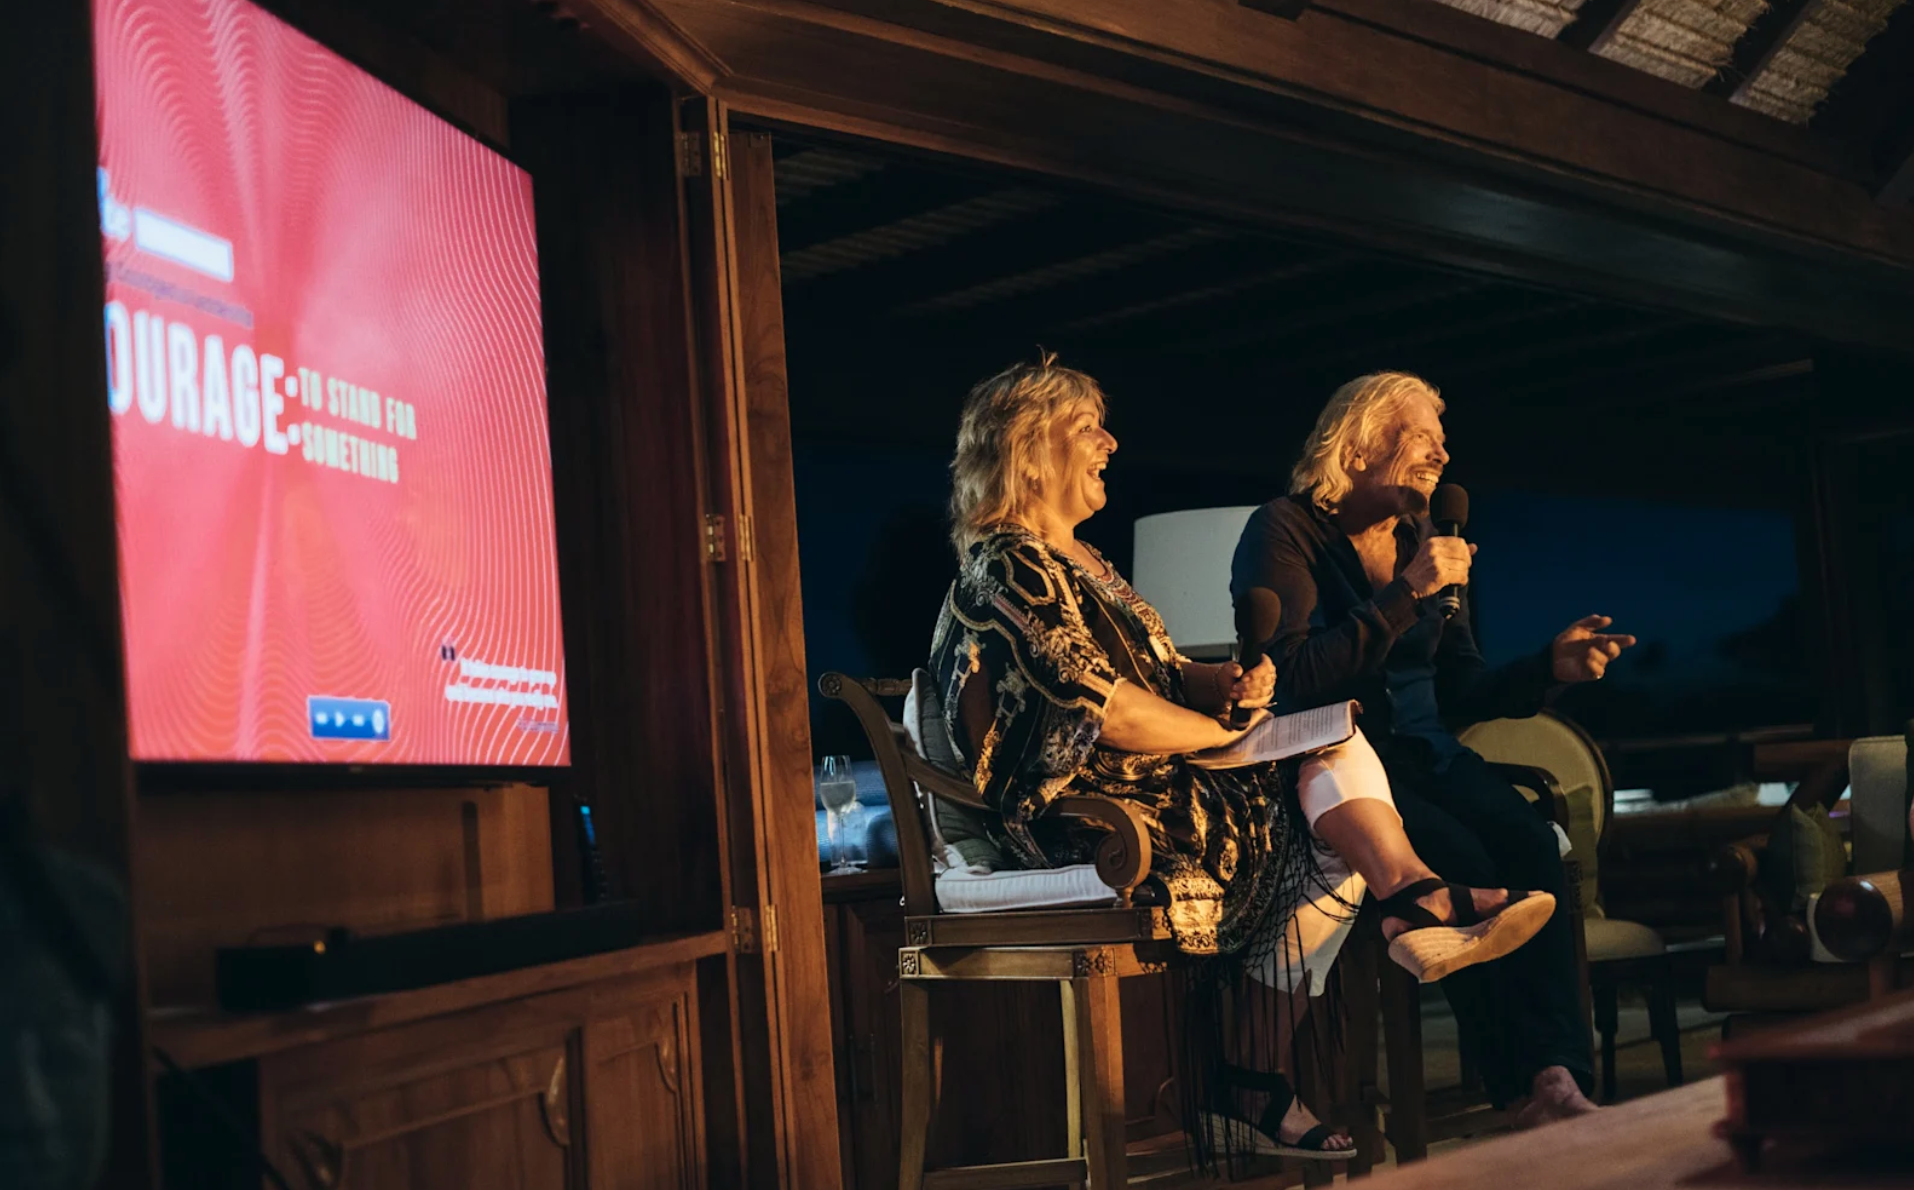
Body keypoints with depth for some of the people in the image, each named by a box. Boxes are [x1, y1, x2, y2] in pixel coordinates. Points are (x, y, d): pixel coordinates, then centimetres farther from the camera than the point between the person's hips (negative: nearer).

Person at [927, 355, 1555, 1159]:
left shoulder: (1080, 564, 23)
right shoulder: (1007, 568, -10)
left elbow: (1165, 674, 22)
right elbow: (1106, 710, -19)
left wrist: (1223, 684, -2)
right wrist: (1233, 732, -9)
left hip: (1147, 793, 9)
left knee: (1333, 756, -10)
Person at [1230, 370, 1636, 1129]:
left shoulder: (1425, 544, 17)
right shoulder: (1286, 532, -3)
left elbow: (1461, 691, 16)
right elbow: (1298, 679, -16)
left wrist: (1551, 667, -2)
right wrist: (1407, 595, -17)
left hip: (1423, 752, 6)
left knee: (1529, 843, -24)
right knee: (1460, 858, -30)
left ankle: (1557, 1076, -32)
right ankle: (1521, 1091, -24)